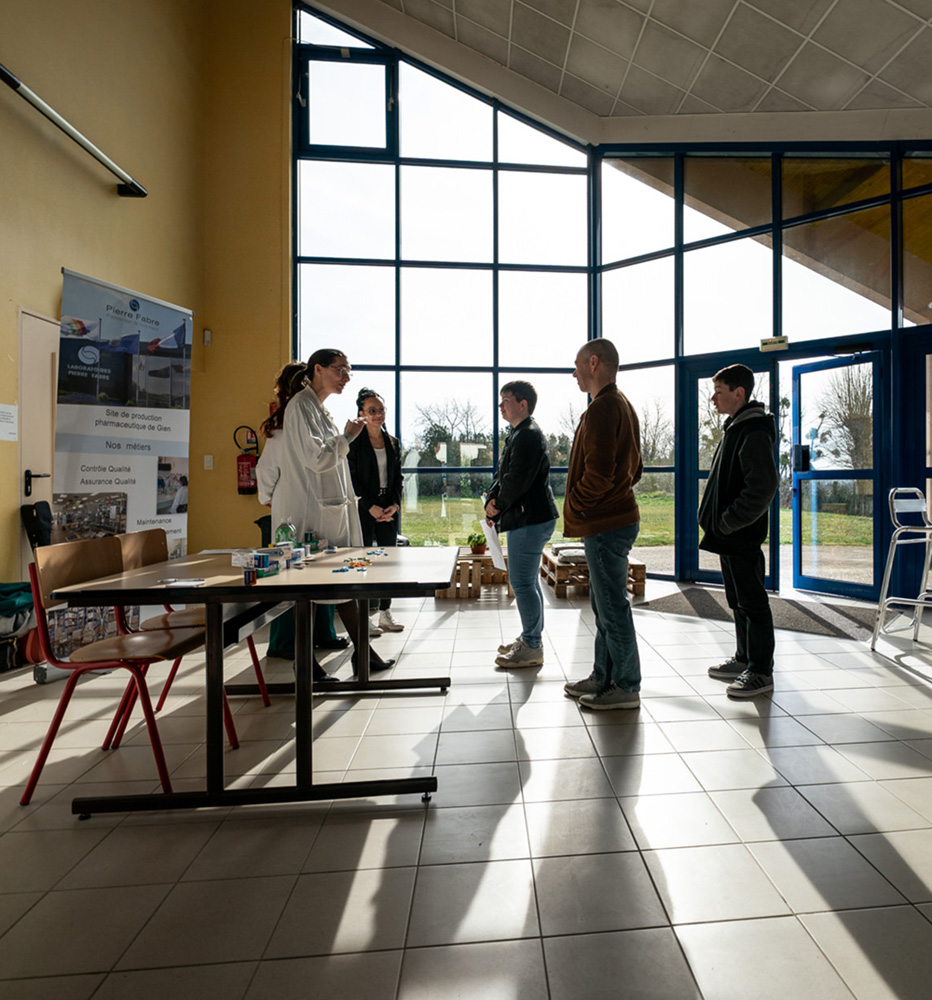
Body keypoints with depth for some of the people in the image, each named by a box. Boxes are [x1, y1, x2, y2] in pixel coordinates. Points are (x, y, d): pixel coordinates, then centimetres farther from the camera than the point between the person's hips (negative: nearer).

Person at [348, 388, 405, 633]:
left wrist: (395, 504, -3)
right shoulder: (354, 441, -3)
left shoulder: (393, 443, 13)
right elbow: (351, 479, -7)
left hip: (388, 510, 5)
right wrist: (371, 506, -13)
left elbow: (398, 477, 12)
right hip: (363, 511, -5)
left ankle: (385, 614, 16)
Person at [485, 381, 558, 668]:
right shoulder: (518, 434, 18)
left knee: (522, 582, -5)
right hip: (528, 519, 11)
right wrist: (491, 500, -1)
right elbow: (503, 475, 17)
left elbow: (517, 481, -22)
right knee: (528, 581, 17)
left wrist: (496, 510, -8)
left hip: (530, 520, -11)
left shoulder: (528, 436, -16)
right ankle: (529, 638, 30)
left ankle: (532, 649, 5)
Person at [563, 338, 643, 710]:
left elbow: (598, 473, -25)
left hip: (605, 525, -11)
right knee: (604, 605, 17)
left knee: (613, 608, 0)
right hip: (614, 518, 11)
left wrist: (574, 506, -10)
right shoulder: (623, 405, 17)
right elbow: (634, 467, 21)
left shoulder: (602, 408, -16)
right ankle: (603, 677, 29)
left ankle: (626, 688, 13)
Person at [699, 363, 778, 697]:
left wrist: (727, 523, -19)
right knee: (738, 600, 17)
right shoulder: (735, 428, 15)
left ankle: (761, 671, 10)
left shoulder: (754, 432, -16)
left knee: (752, 601, -1)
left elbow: (763, 487, -24)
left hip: (741, 536, -10)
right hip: (728, 534, 10)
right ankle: (744, 659, 30)